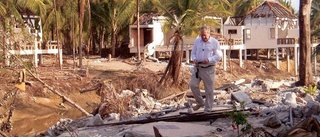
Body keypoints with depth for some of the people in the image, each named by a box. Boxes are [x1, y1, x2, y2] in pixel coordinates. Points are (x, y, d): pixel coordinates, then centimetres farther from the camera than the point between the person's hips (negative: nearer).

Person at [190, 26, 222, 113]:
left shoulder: (214, 42, -6)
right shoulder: (197, 41, 7)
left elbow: (218, 56, -6)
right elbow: (193, 52, 15)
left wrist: (209, 60, -21)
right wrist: (194, 59, -7)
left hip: (209, 69, -4)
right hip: (198, 67, 4)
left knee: (209, 89, 2)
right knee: (193, 85, -3)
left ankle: (208, 108, 14)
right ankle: (200, 102, 18)